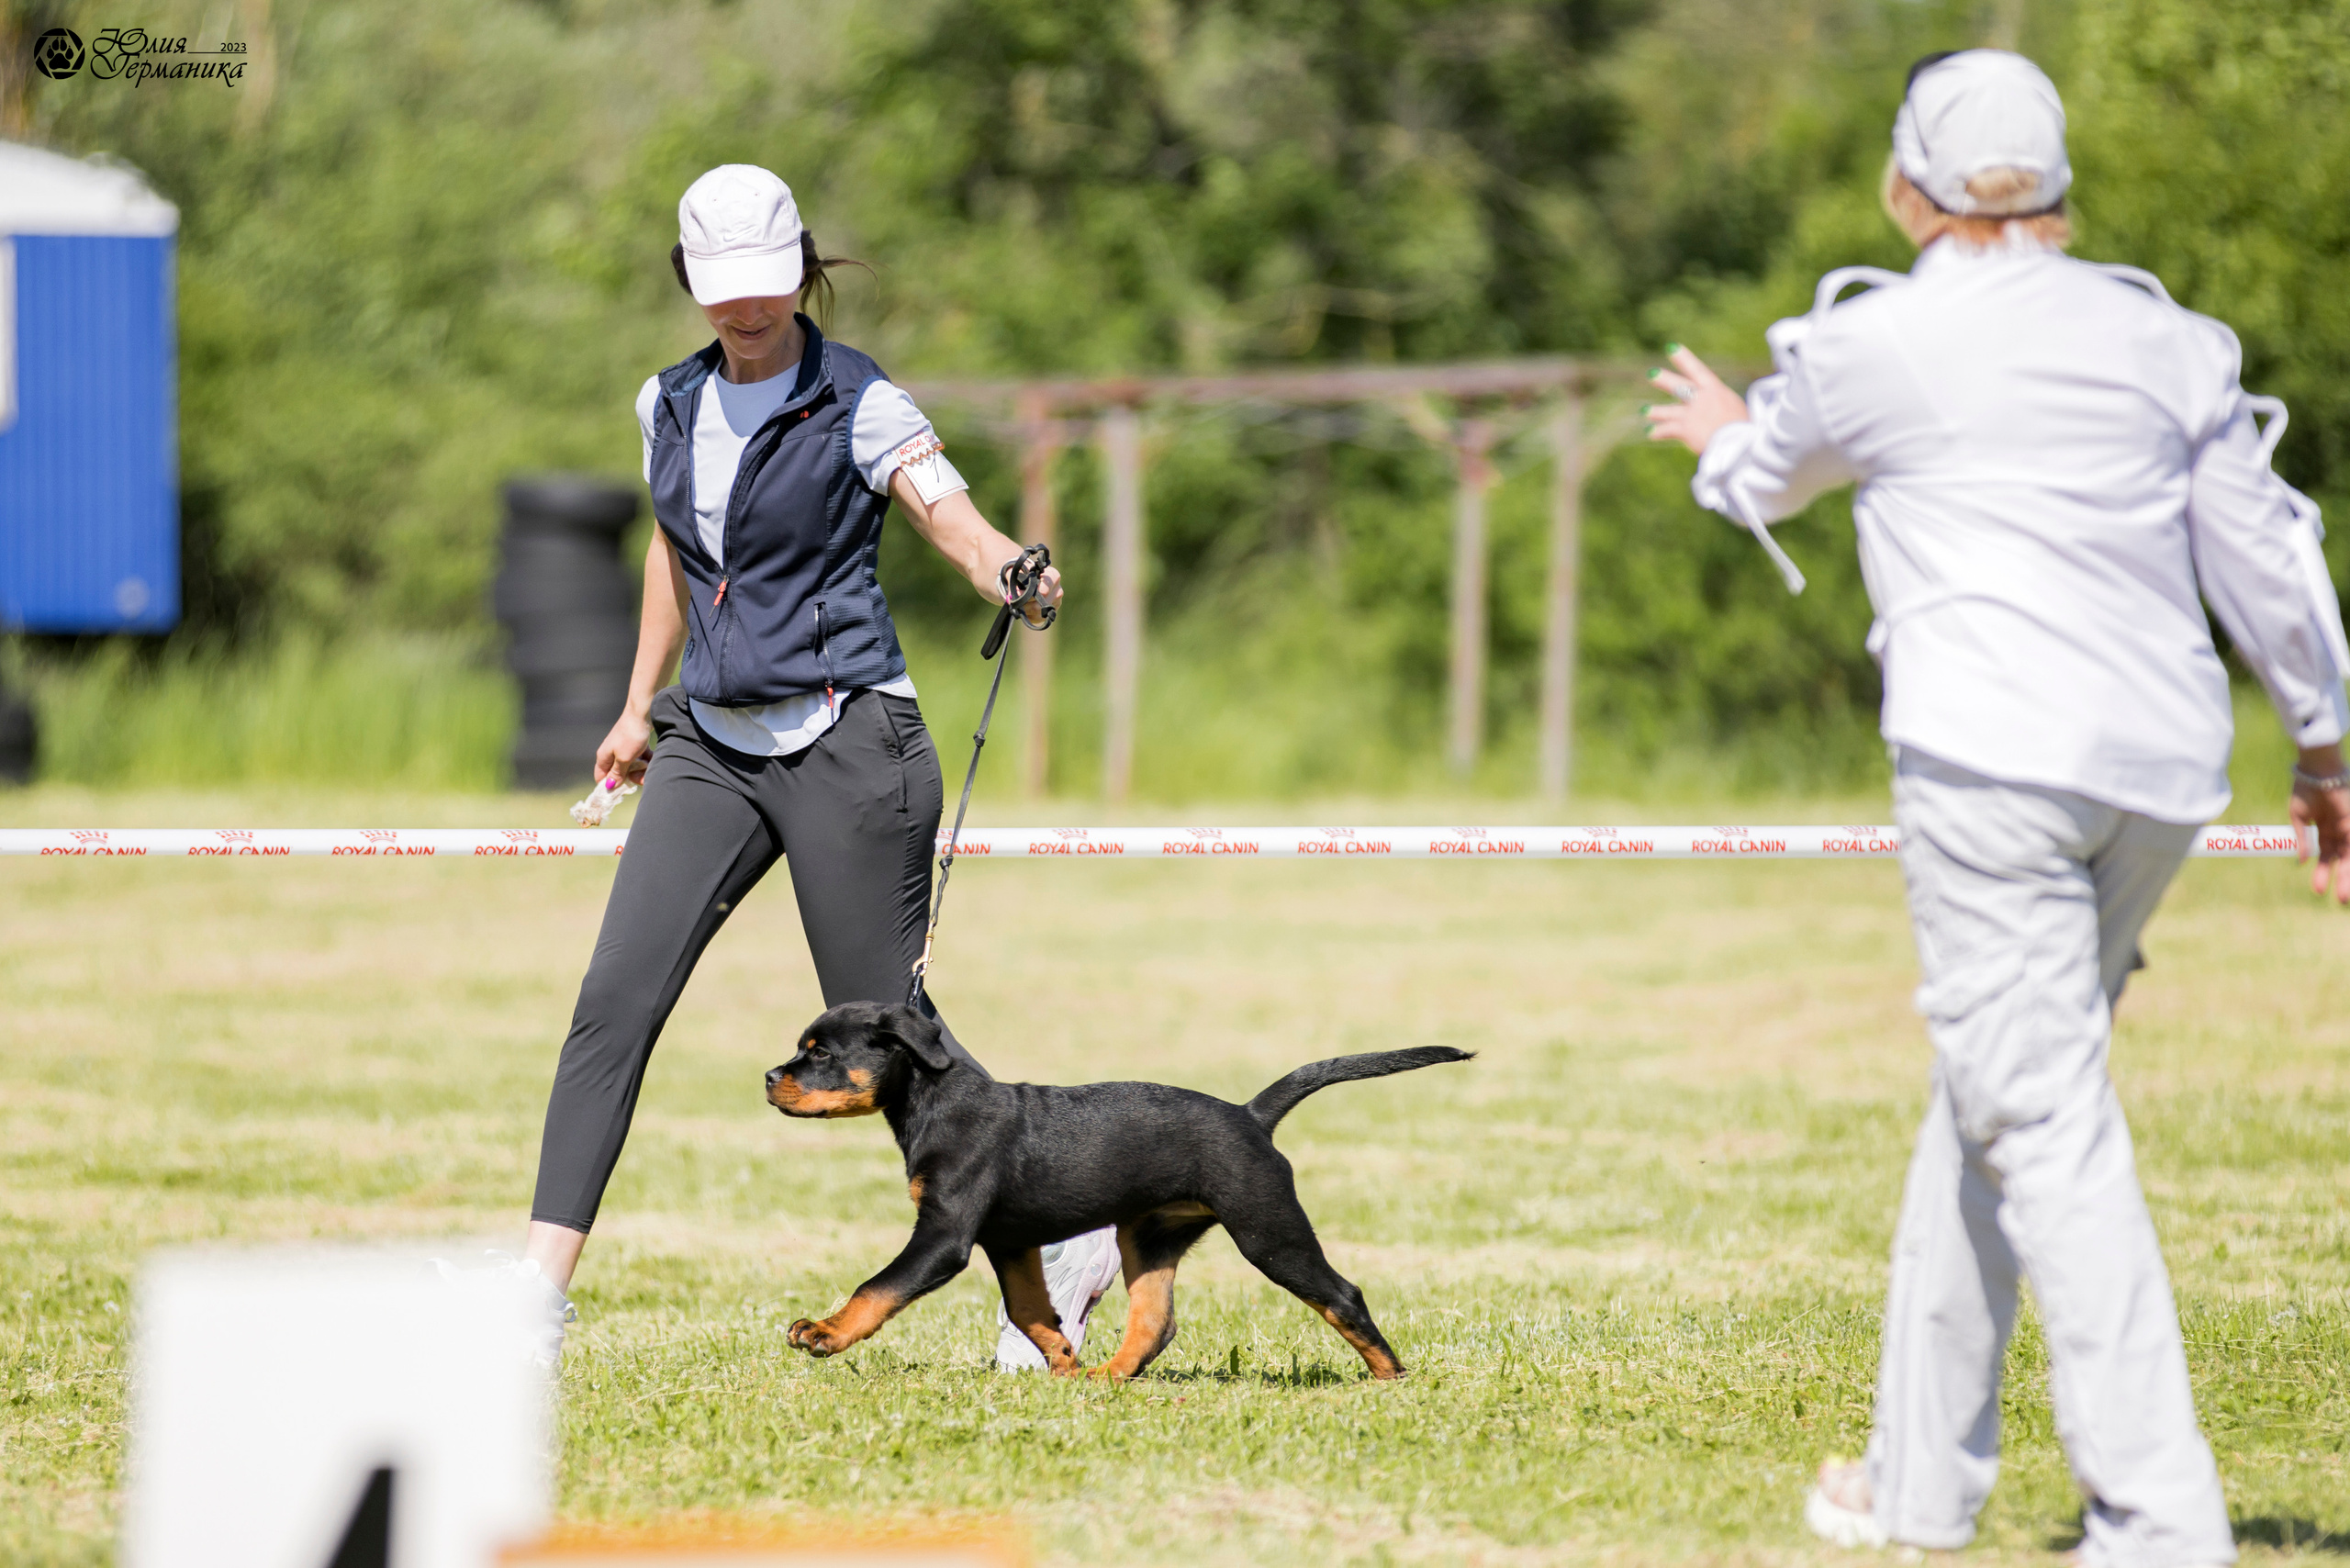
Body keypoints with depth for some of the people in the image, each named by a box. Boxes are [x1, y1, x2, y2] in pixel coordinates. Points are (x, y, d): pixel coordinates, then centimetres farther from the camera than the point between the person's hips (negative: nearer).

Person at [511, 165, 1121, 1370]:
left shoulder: (858, 405, -9)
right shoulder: (669, 406, 9)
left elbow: (950, 515, -26)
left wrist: (1013, 573, -48)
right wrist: (641, 707, 31)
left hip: (843, 742, -5)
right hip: (710, 747, 5)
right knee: (615, 999, -9)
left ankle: (1067, 1245, 18)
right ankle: (539, 1292, -10)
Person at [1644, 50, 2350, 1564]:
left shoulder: (1868, 346, 2)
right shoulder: (2162, 339, 13)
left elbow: (1767, 482, 23)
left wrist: (1725, 437, 47)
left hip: (1993, 757, -6)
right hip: (2161, 768, 6)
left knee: (2044, 1124, -10)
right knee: (1990, 1094, 19)